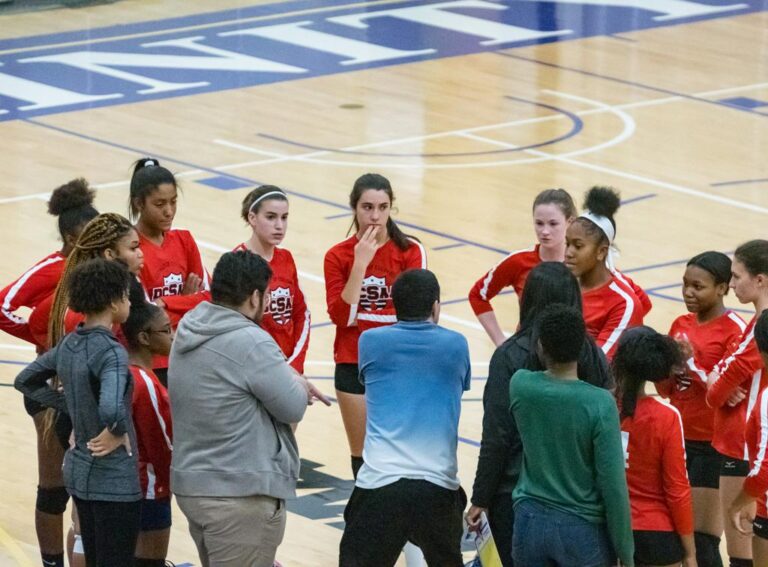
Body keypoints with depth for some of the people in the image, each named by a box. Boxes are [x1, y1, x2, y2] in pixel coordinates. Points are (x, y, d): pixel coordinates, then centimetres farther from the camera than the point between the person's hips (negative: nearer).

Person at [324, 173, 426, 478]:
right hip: (353, 365, 1)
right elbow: (341, 316, -12)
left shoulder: (410, 251, -4)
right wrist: (360, 264, -17)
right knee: (362, 453, 6)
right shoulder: (338, 256, -2)